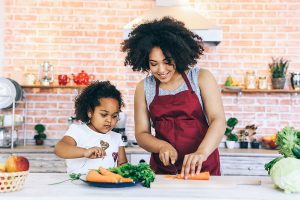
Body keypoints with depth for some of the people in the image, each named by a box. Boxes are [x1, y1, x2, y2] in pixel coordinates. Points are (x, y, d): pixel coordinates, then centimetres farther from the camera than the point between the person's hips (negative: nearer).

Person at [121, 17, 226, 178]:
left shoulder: (201, 78, 1)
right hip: (162, 168, 2)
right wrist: (162, 146, -11)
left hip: (203, 167, -2)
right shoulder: (144, 88, 7)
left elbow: (218, 120, -8)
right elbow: (141, 133, 9)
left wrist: (202, 152, -24)